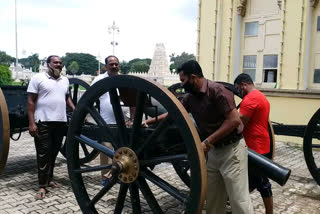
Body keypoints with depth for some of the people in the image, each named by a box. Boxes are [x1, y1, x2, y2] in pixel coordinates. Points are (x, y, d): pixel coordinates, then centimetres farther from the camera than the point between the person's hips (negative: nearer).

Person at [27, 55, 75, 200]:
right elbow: (31, 101, -6)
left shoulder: (65, 80, 13)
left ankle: (49, 179, 27)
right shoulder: (38, 78, -3)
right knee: (43, 153, -2)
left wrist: (75, 109, 8)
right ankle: (42, 186, 5)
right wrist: (31, 123, -12)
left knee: (54, 152, 13)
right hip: (43, 122, -5)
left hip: (60, 122, 5)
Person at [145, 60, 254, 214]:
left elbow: (234, 120, -23)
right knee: (213, 199, 16)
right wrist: (150, 121, 18)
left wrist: (208, 141, -23)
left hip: (231, 151, -8)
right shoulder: (190, 97, 6)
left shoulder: (217, 91, -19)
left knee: (239, 200, -1)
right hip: (213, 152, 8)